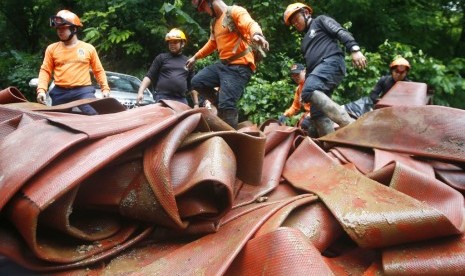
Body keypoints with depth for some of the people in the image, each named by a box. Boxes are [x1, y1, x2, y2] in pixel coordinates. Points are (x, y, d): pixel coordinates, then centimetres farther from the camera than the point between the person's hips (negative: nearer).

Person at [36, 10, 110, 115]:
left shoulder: (88, 48, 6)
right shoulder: (52, 48, 8)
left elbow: (99, 70, 10)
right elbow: (45, 71, 5)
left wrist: (105, 88, -2)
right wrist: (41, 90, -10)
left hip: (84, 91, -2)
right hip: (60, 93, 2)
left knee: (96, 116, -18)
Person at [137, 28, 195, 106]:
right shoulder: (161, 58, 9)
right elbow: (149, 76, 5)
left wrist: (196, 103, 16)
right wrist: (140, 91, -9)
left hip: (181, 100, 3)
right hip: (162, 98, -3)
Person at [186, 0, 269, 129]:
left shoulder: (235, 11, -8)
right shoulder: (215, 22, 20)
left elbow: (250, 24, -29)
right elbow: (212, 43, 37)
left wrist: (256, 35, -52)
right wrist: (195, 57, 42)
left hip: (239, 66, -9)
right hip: (223, 64, 9)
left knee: (226, 105, -16)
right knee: (197, 82, 3)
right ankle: (223, 107, 9)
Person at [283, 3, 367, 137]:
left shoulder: (320, 20, 15)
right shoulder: (305, 41, 36)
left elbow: (341, 32, -2)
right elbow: (309, 65, 34)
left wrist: (354, 49, -19)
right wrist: (305, 86, 25)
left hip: (332, 62, -9)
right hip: (319, 70, 9)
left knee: (310, 90, -34)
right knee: (317, 113, -5)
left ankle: (350, 124, -42)